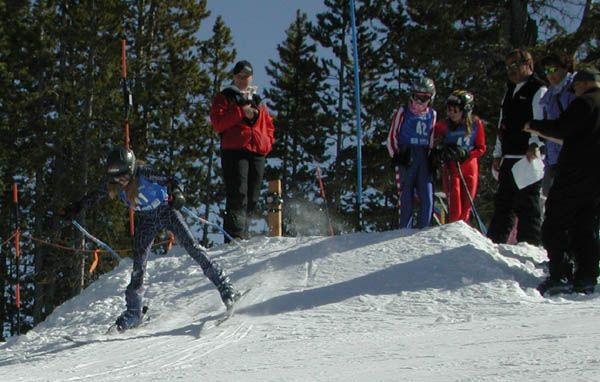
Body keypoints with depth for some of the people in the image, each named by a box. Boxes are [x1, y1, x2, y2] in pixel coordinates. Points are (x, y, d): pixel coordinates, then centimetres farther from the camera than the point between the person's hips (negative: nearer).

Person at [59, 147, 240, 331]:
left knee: (191, 246, -16)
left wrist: (177, 193, -40)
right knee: (138, 264, -1)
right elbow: (94, 197, 6)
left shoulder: (143, 174, -24)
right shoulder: (114, 185, -9)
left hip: (166, 210, -5)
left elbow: (169, 181, -22)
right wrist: (74, 209, 7)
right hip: (147, 220, 5)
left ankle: (224, 286, -16)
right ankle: (133, 311, 7)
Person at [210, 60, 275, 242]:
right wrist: (241, 113, -11)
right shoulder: (225, 97, 11)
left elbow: (269, 125, 29)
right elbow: (218, 122, -4)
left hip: (257, 152, 6)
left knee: (252, 198, 2)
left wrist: (267, 142, 9)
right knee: (238, 195, -17)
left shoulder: (257, 101, 26)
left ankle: (242, 233, 6)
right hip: (234, 151, -6)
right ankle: (236, 235, -23)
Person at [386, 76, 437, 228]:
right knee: (407, 197, -5)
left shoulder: (432, 114, 15)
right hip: (406, 158, -3)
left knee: (427, 198, -4)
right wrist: (396, 156, -4)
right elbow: (392, 137, 7)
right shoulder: (403, 112, 5)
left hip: (424, 159, 3)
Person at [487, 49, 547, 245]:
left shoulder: (538, 91, -4)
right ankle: (494, 242, 16)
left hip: (529, 158, -9)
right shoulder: (510, 92, 22)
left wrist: (534, 145, -30)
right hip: (509, 159, 9)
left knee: (527, 204, -8)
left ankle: (528, 245, -5)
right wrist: (498, 154, 20)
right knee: (503, 201, 12)